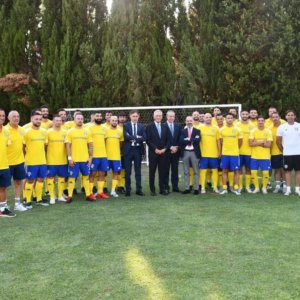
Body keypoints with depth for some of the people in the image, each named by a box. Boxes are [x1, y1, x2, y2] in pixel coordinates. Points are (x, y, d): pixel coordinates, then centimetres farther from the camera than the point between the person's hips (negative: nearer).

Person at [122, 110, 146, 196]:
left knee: (138, 171, 7)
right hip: (128, 150, -2)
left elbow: (144, 138, -5)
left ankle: (139, 190, 13)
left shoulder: (141, 126, 9)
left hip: (138, 150, 2)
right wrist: (137, 137, -13)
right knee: (127, 171, 3)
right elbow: (126, 136, -14)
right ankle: (128, 190, 10)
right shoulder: (126, 125, 2)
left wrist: (133, 139, -13)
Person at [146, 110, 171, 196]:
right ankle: (152, 190, 10)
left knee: (162, 171, 3)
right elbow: (148, 140, -6)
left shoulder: (165, 127, 11)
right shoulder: (149, 127, 1)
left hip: (163, 152, 2)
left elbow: (168, 139, 7)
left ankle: (162, 189, 10)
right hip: (153, 153, -2)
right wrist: (155, 149, -12)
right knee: (152, 172, 3)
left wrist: (165, 149, -6)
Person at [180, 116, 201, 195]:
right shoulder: (183, 131, 9)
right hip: (185, 152, 2)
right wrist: (192, 140, -14)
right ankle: (187, 188, 12)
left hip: (194, 152, -1)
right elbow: (181, 141, -8)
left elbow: (198, 139, -13)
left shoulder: (197, 131, 6)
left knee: (196, 171, 2)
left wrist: (188, 139, -11)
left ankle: (196, 188, 7)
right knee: (186, 172, 6)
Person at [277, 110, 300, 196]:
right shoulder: (282, 127, 0)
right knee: (288, 170, 4)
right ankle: (288, 189, 10)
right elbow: (278, 140, 5)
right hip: (287, 153, 0)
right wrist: (283, 150, 8)